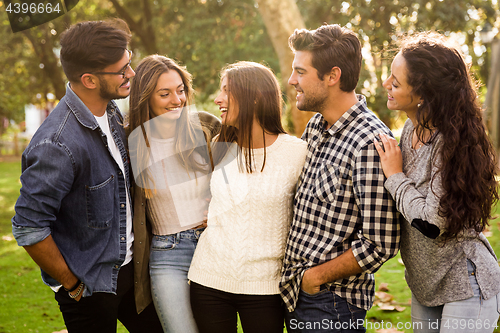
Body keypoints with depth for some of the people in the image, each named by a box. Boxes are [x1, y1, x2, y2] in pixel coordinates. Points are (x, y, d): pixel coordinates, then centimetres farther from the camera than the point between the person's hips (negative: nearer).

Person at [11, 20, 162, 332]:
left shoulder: (111, 112, 0)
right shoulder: (58, 144, -28)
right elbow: (29, 228, -25)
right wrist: (71, 285, -14)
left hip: (129, 265, 8)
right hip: (90, 287, -8)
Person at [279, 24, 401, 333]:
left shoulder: (370, 143, -21)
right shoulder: (316, 126, 5)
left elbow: (381, 244, -22)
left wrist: (317, 276, -13)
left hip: (331, 306, -8)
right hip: (294, 295, 8)